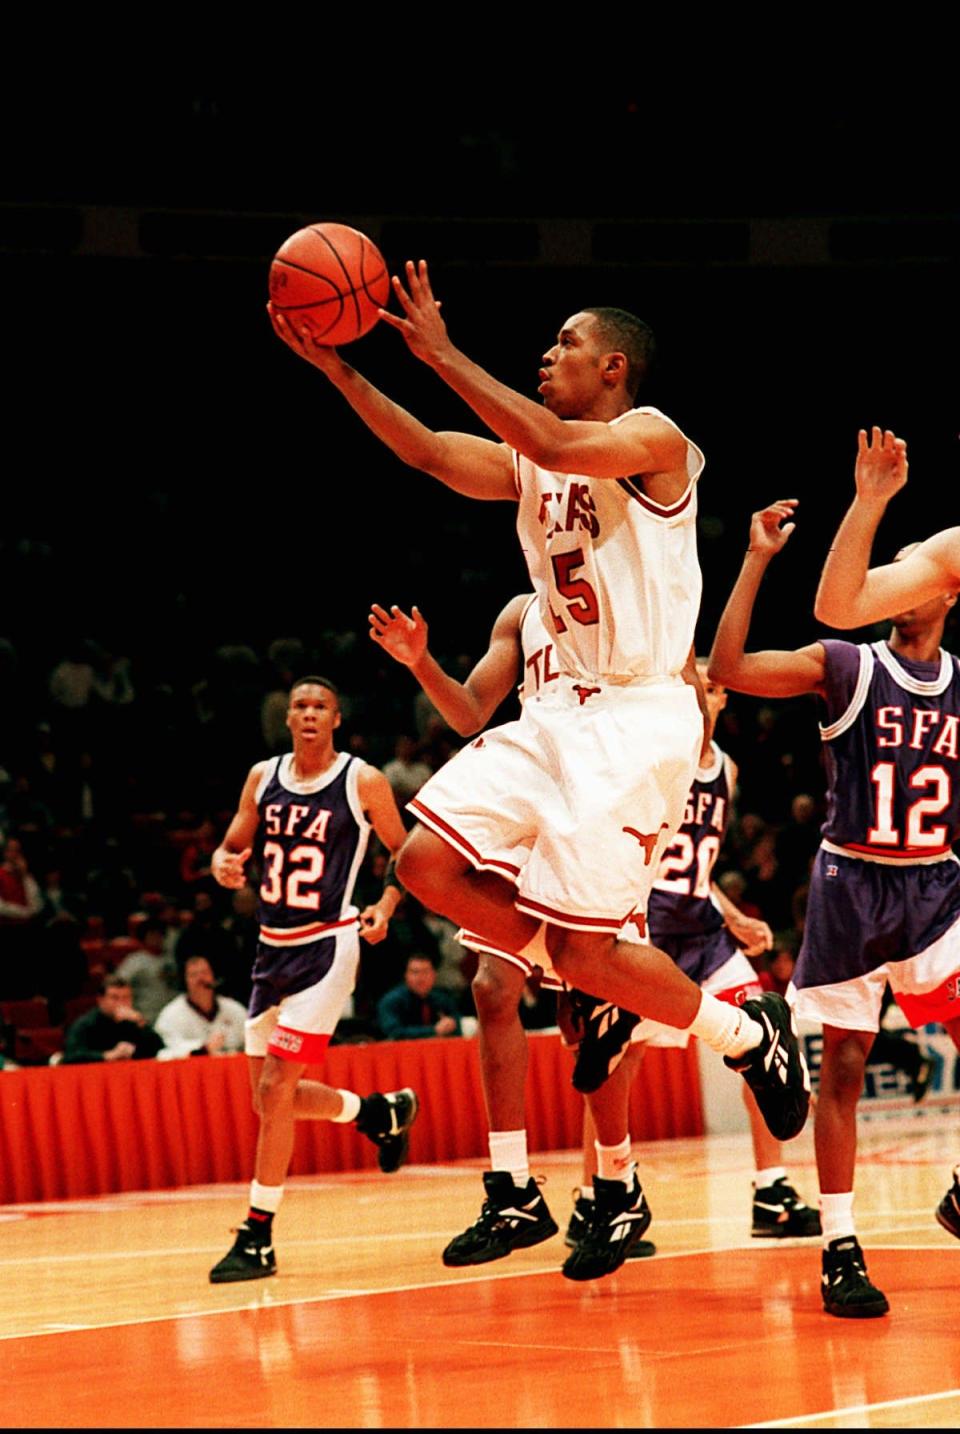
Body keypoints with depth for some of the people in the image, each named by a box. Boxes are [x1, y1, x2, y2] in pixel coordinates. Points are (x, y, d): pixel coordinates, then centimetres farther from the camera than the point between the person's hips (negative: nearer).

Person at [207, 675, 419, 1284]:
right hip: (272, 947, 7)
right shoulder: (263, 777, 7)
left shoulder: (363, 782, -5)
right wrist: (225, 866, -10)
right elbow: (230, 848, 13)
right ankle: (383, 1112, 38)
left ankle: (258, 1239, -8)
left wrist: (385, 907, -13)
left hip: (327, 944, -6)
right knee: (273, 1091, 11)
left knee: (275, 1086, -14)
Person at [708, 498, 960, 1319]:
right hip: (852, 884, -2)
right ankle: (840, 1251, 6)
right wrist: (757, 561, -18)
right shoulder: (845, 666, -4)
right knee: (844, 1066, 0)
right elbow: (728, 670, -16)